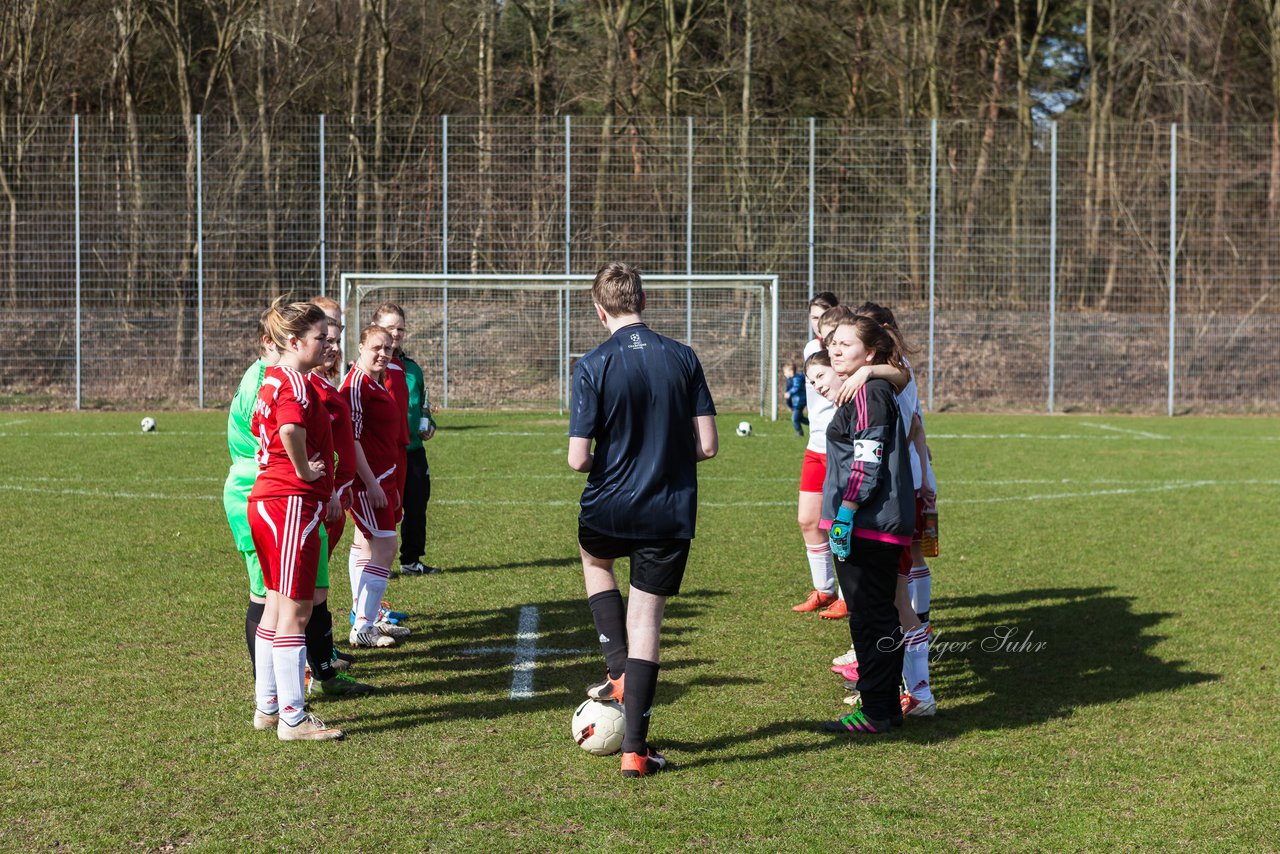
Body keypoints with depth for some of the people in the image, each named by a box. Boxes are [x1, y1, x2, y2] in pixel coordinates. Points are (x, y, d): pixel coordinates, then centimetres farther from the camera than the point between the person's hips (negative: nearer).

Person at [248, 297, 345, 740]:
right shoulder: (295, 382, -16)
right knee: (294, 612, -4)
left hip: (266, 501, 10)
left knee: (276, 605, 17)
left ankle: (267, 707, 25)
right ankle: (293, 719, 2)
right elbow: (291, 429, -36)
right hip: (293, 503, -10)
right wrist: (304, 470, -19)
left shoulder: (270, 379, 14)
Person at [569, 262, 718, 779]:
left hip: (609, 510, -1)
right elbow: (707, 445, -4)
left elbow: (578, 459, -15)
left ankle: (619, 671, 22)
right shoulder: (683, 358, -3)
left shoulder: (593, 367, -12)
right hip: (671, 515, 2)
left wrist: (607, 460, 9)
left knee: (594, 559, 33)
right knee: (646, 622, 7)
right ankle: (634, 749, 6)